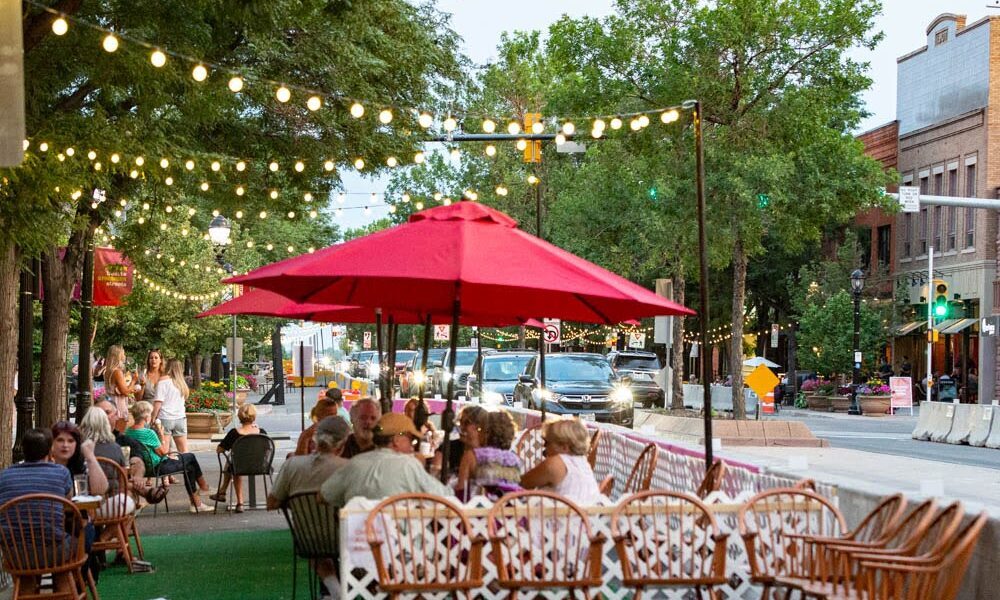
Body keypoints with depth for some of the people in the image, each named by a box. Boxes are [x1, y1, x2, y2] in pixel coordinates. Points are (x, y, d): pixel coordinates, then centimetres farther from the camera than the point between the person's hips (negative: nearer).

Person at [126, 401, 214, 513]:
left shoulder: (128, 431, 0)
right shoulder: (148, 433, -27)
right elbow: (163, 452, -16)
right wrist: (162, 435, -3)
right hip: (158, 467, -9)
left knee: (189, 467, 20)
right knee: (190, 457, 12)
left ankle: (196, 503, 24)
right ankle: (204, 487, 34)